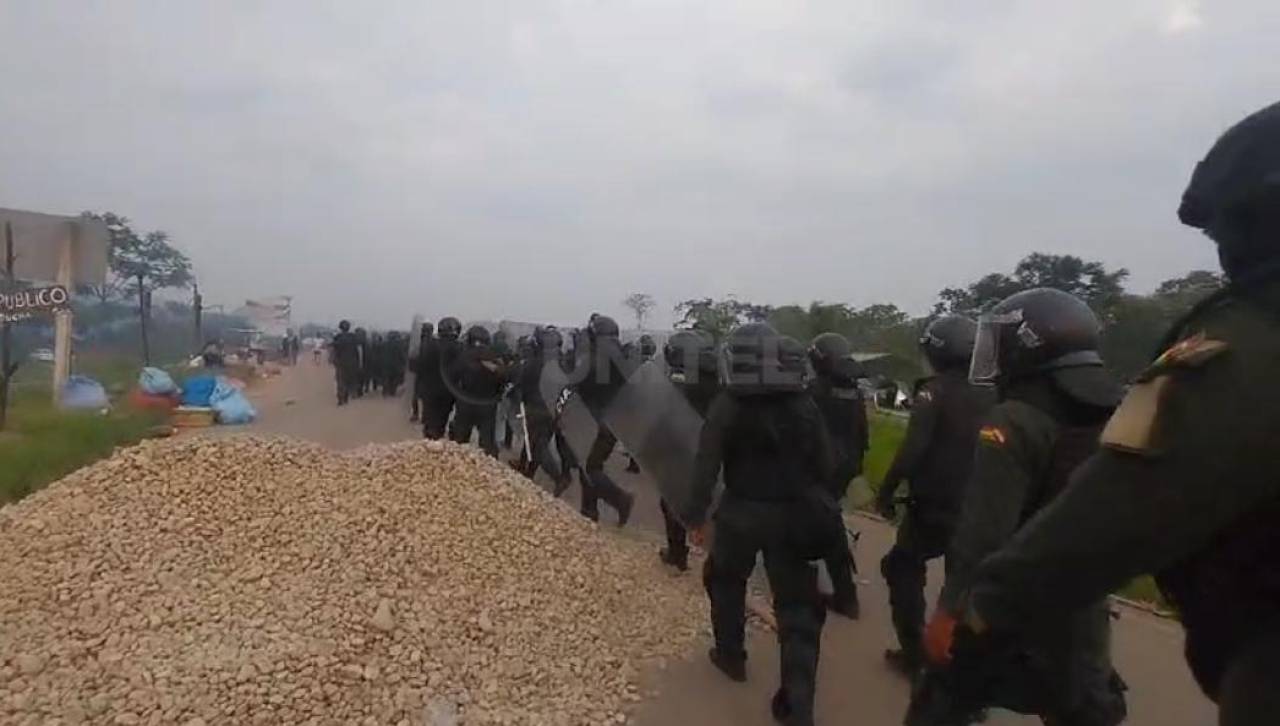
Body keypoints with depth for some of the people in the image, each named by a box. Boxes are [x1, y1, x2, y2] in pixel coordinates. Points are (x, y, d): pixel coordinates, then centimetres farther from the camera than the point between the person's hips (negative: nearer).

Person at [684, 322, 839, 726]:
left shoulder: (728, 406, -8)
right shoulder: (804, 406, 1)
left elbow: (706, 465, -13)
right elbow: (825, 464, 2)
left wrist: (696, 516, -8)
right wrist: (814, 507, 13)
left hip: (742, 512, -2)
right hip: (793, 514, 2)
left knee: (726, 581, 25)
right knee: (797, 605, 7)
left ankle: (731, 656, 39)